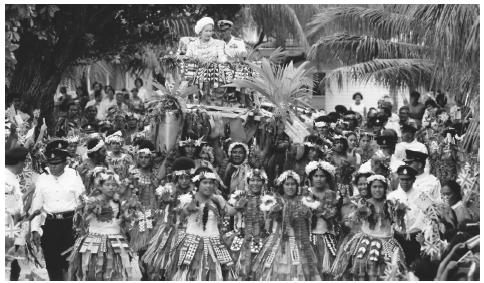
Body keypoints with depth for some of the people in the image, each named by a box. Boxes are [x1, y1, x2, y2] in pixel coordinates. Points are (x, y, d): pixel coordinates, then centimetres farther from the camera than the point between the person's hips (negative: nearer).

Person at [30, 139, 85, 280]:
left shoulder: (74, 176, -2)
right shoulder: (42, 179, 5)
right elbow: (36, 207, 8)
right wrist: (35, 230, 1)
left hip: (70, 224, -2)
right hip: (49, 225, 2)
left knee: (68, 263, -6)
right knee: (52, 265, 3)